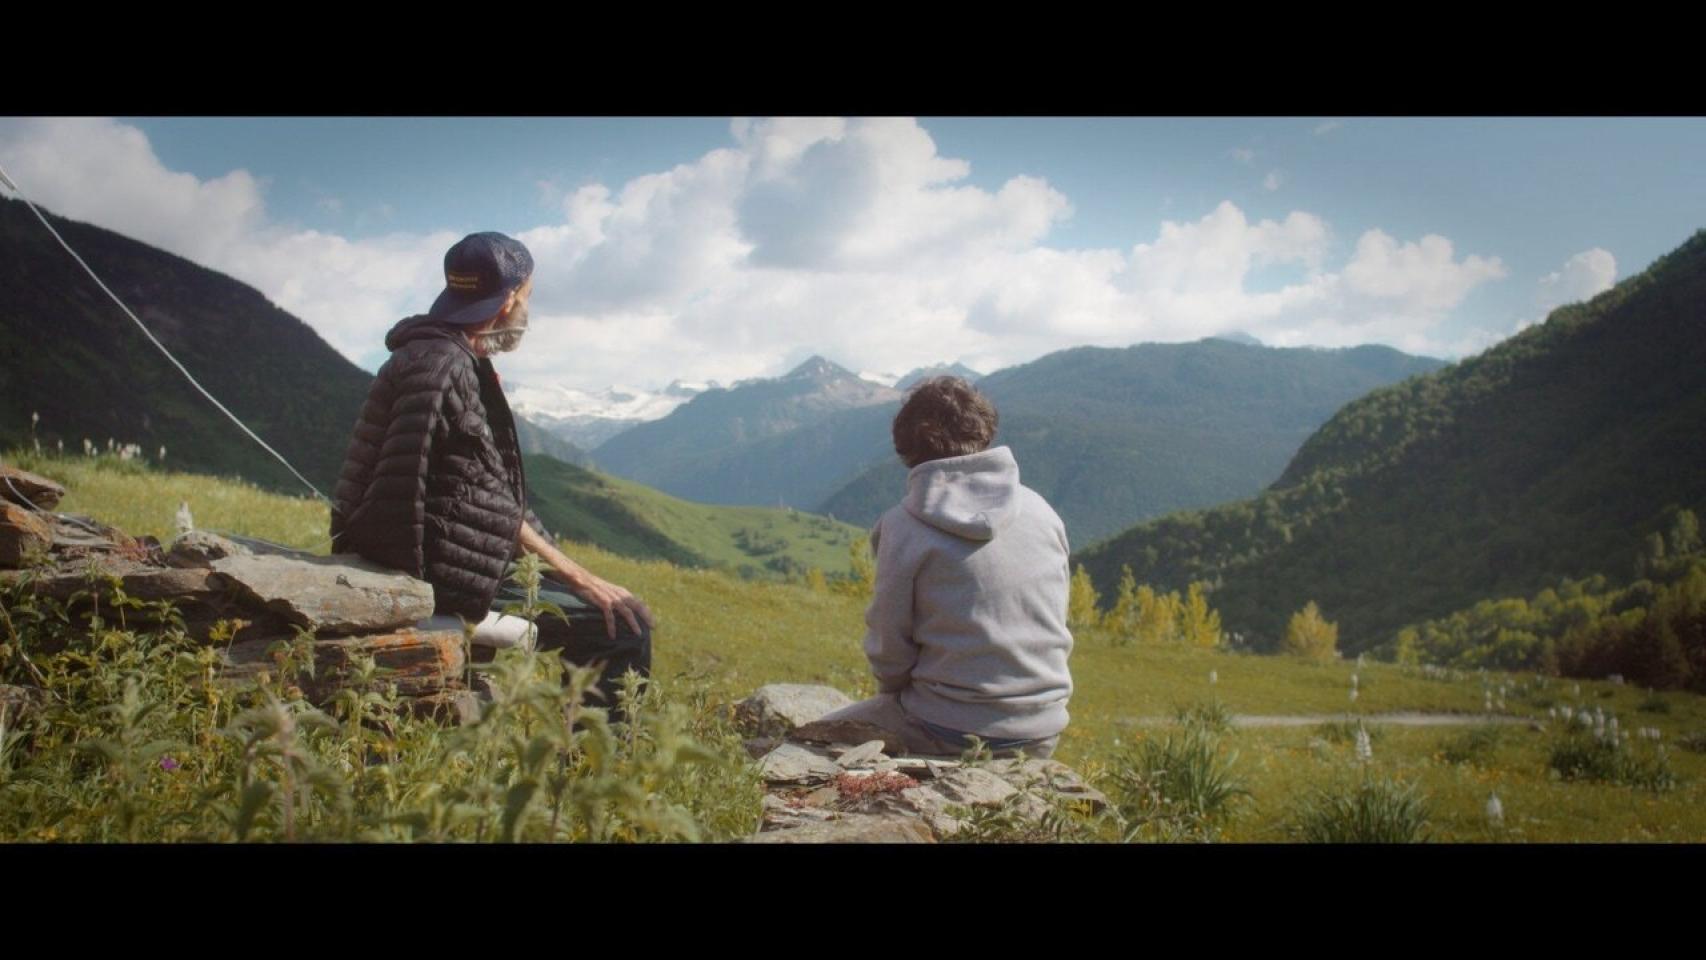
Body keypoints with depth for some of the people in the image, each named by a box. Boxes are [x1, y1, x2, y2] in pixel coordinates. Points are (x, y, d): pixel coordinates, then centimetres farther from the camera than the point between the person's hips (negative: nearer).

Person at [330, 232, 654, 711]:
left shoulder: (464, 367, 14)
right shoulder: (438, 367, -17)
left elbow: (499, 498, 16)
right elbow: (399, 503, -22)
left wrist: (576, 575, 12)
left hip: (471, 575, 10)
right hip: (445, 586, -10)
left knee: (626, 611, 17)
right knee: (626, 625, -11)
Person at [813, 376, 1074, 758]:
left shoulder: (904, 526, -12)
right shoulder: (1041, 509, 1)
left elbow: (888, 645, -6)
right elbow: (1056, 626, 8)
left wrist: (894, 695, 13)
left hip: (955, 735, -5)